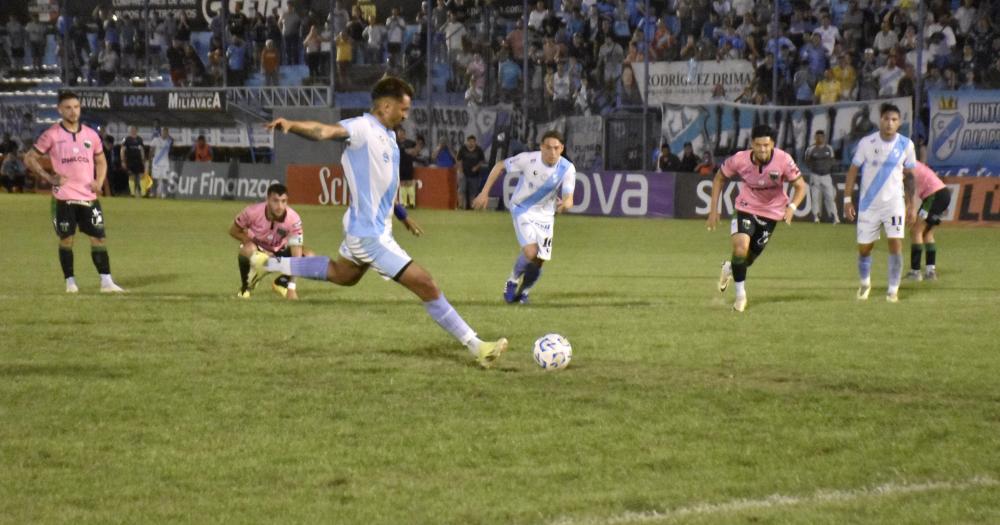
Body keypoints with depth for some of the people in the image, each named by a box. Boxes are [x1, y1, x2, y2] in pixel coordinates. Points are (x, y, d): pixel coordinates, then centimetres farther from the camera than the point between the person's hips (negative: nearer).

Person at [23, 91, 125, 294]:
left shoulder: (91, 135, 8)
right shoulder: (51, 135, -3)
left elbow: (101, 161, 21)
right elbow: (30, 158, 2)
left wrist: (99, 181, 3)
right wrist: (49, 177, -7)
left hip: (89, 197, 2)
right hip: (63, 198, -2)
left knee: (98, 238, -3)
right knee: (66, 239, 2)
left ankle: (106, 282, -3)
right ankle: (70, 282, 12)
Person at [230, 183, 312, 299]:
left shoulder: (293, 219, -29)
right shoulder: (252, 212, -29)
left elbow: (296, 257, -30)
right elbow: (233, 231, -11)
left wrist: (292, 288, -36)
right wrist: (259, 249, -20)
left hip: (280, 251, 2)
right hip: (257, 249, -2)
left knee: (309, 256, -23)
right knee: (248, 250, -39)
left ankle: (281, 282, 7)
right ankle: (245, 287, -8)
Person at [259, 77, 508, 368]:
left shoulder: (388, 135, 9)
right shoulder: (363, 128, -19)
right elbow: (326, 131, -37)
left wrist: (402, 215, 31)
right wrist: (291, 125, -55)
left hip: (369, 226, 10)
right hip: (370, 233, -10)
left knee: (342, 275, 33)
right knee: (426, 285, -8)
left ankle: (268, 263, 42)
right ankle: (476, 348, -2)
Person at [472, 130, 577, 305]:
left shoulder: (567, 169, -17)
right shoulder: (528, 159, -23)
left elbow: (569, 199, -20)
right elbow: (500, 166, -9)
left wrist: (565, 204, -45)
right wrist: (484, 193, -11)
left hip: (545, 215, 3)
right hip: (522, 210, -3)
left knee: (538, 261, 2)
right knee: (530, 252, -23)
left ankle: (523, 291, 32)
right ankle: (513, 281, 7)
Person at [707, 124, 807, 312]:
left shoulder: (783, 160, -25)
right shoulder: (740, 160, -23)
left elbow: (800, 186, -14)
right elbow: (719, 178, -4)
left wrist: (792, 207, -33)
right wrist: (713, 209, -6)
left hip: (771, 212, 1)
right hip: (746, 208, -1)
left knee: (750, 257, 12)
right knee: (740, 248, -24)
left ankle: (730, 268, 49)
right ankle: (740, 294, -5)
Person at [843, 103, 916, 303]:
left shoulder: (905, 145, -3)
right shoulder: (867, 143, -7)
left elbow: (909, 176, 7)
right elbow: (853, 170, -1)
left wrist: (910, 206, 7)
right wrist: (847, 199, -6)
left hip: (894, 202, 0)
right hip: (868, 203, 0)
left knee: (896, 244, -13)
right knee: (864, 247, 6)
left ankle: (893, 290, -2)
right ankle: (865, 284, 32)